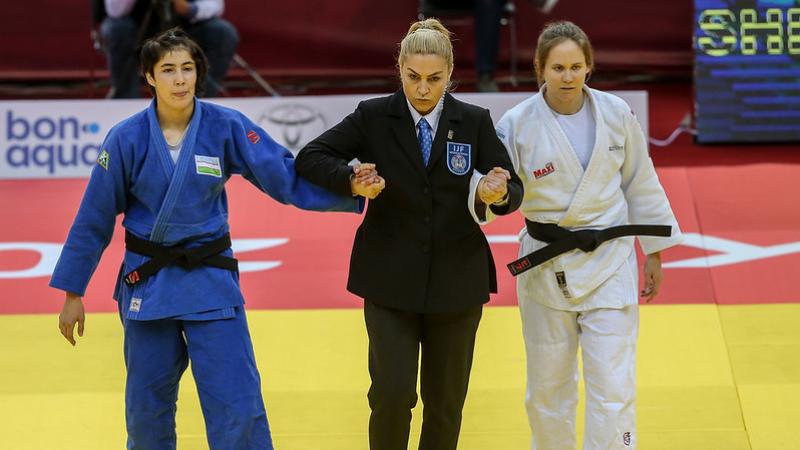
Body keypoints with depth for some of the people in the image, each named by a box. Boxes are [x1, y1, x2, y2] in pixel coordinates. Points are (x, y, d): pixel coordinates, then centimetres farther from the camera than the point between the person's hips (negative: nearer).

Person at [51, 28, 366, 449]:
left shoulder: (227, 128, -8)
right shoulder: (127, 139, -8)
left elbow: (289, 178, -7)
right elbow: (95, 219, 0)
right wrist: (73, 294, 4)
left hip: (210, 281, 0)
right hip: (147, 283, 0)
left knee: (238, 407, -3)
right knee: (147, 410, 11)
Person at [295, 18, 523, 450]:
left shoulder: (475, 122, -1)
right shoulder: (374, 117, -3)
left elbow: (511, 187, -3)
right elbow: (310, 158, -2)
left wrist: (498, 194, -27)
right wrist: (351, 180, -21)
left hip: (456, 281, 1)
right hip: (391, 280, -1)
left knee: (445, 402, 9)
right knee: (393, 393, -10)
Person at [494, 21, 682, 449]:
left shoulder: (615, 114, -4)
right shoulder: (518, 124, -10)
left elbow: (640, 183, 7)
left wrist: (653, 252, 11)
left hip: (609, 262, 1)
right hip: (547, 266, 0)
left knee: (614, 386, -4)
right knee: (547, 389, 11)